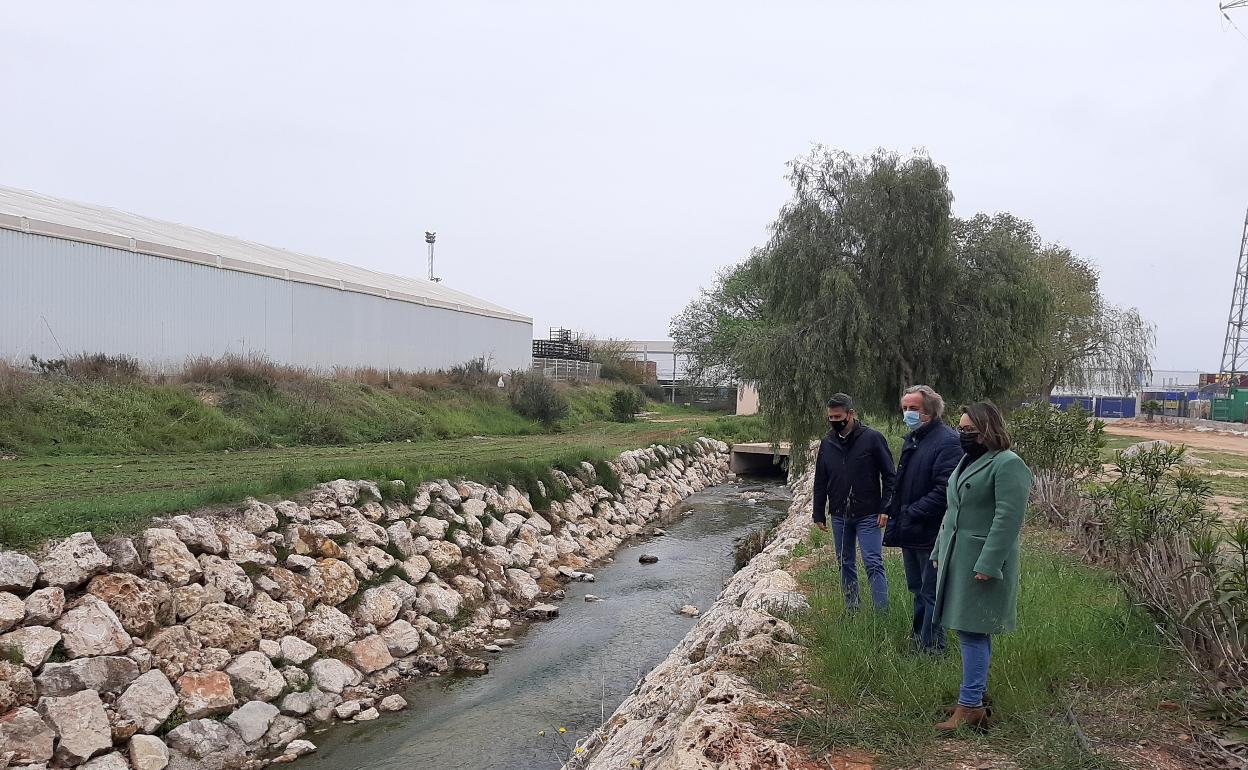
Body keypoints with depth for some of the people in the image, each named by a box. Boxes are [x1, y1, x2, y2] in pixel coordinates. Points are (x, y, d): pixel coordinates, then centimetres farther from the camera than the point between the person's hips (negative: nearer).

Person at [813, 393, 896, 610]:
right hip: (839, 516, 5)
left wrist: (885, 509, -12)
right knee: (846, 564, 12)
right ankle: (851, 610, 23)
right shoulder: (827, 443, 6)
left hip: (868, 515, -5)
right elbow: (820, 482, 13)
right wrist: (819, 514, 10)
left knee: (873, 563, -7)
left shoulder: (872, 438, -8)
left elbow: (889, 476, -6)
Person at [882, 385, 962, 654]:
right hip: (909, 532, 9)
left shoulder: (947, 441, -18)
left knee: (931, 593, 0)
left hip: (931, 533, -9)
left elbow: (944, 490, -25)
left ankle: (931, 649, 9)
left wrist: (911, 513, -21)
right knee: (918, 591, 20)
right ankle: (917, 643, 33)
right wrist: (893, 512, 10)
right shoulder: (911, 439, 13)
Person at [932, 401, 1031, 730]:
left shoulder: (1008, 465, -14)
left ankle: (971, 706, 2)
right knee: (973, 632, 15)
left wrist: (987, 565, -23)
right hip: (957, 560, 9)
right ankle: (975, 695, 25)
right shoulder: (968, 461, 15)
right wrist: (940, 552, 18)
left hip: (982, 563, -9)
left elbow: (1008, 519, -20)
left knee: (972, 632, -5)